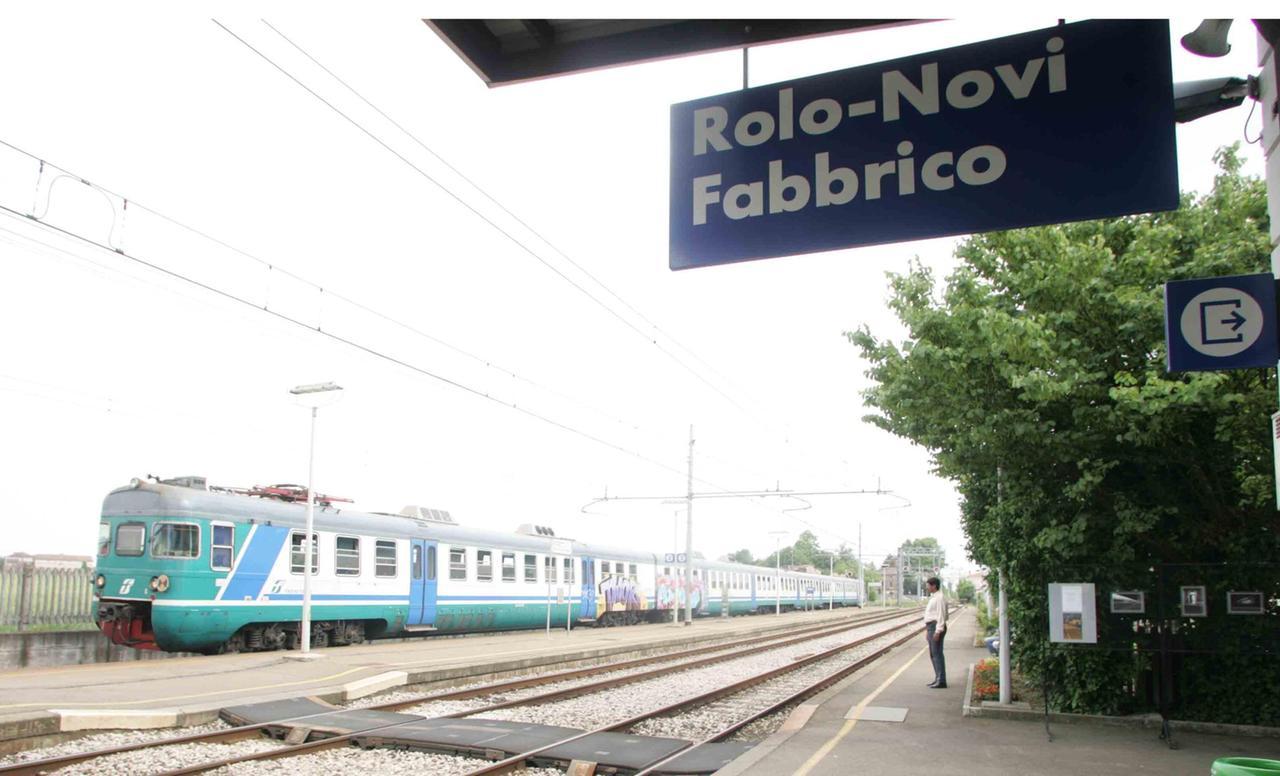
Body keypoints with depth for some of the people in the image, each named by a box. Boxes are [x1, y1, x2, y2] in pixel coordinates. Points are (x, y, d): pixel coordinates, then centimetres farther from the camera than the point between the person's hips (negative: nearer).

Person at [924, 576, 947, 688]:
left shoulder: (939, 597, -14)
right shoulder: (933, 597, 18)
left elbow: (941, 615, -19)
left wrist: (938, 631, -23)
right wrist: (927, 629, 22)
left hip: (936, 627, -11)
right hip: (931, 627, 11)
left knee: (937, 654, -9)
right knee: (933, 654, 15)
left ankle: (941, 681, -7)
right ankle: (938, 679, 22)